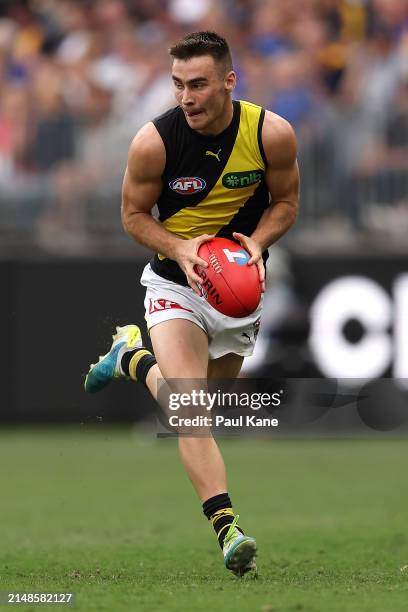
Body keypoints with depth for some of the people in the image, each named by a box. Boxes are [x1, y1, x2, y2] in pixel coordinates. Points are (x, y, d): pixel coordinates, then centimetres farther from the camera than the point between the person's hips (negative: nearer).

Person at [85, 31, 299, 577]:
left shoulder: (272, 134, -16)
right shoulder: (154, 141, -20)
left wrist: (257, 243, -18)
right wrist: (181, 250, -23)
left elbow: (285, 202, 1)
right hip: (175, 281, -3)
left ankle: (133, 357, 47)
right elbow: (134, 214, -6)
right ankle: (226, 526, -26)